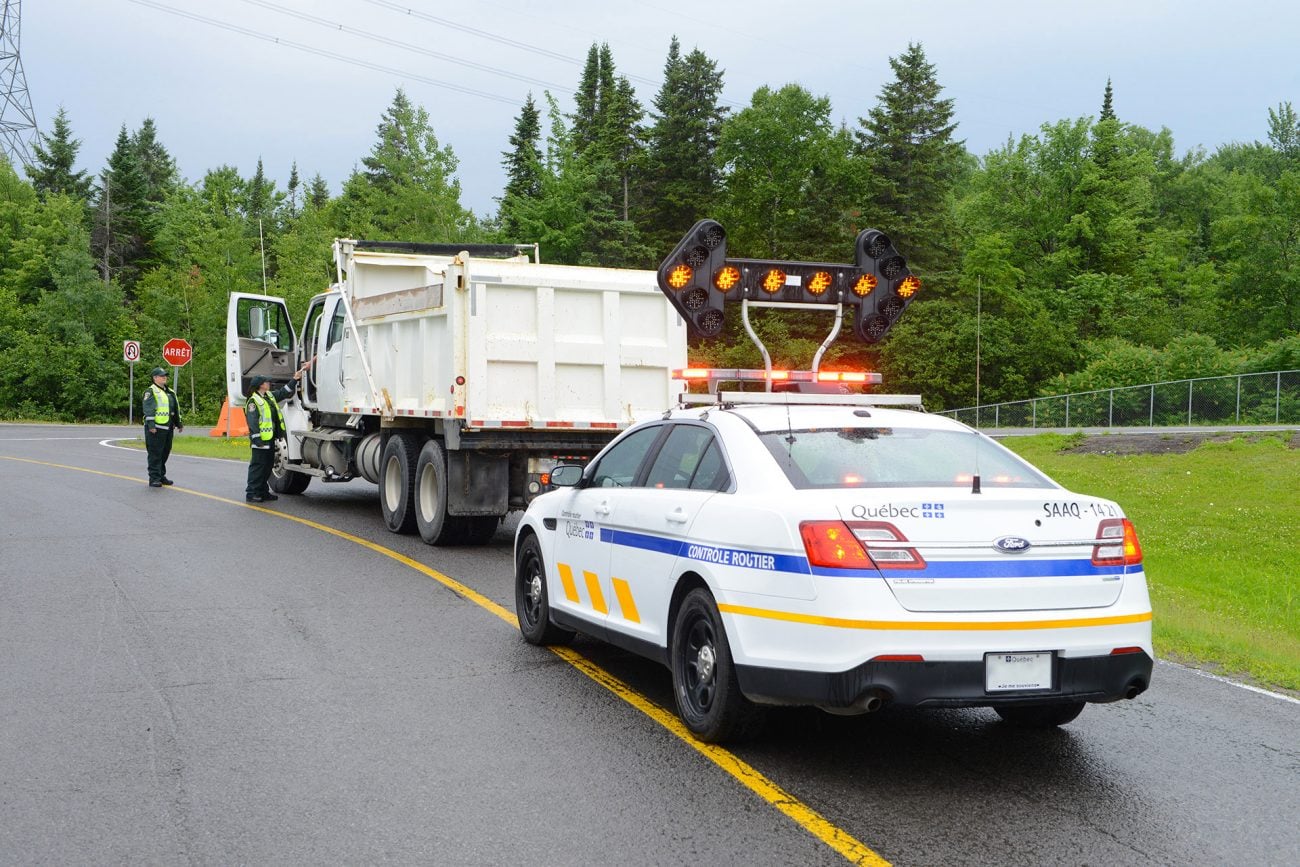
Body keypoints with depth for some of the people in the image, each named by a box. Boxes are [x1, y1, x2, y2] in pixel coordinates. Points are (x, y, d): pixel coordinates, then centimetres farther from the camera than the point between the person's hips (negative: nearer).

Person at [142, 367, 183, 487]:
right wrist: (151, 424, -21)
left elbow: (176, 409, 26)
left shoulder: (170, 392, 20)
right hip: (155, 428, -8)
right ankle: (154, 478, -5)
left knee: (165, 453, 13)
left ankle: (161, 475, 23)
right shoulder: (151, 391, -6)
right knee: (155, 454, -6)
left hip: (168, 428, 8)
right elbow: (148, 409, -14)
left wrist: (179, 423, 24)